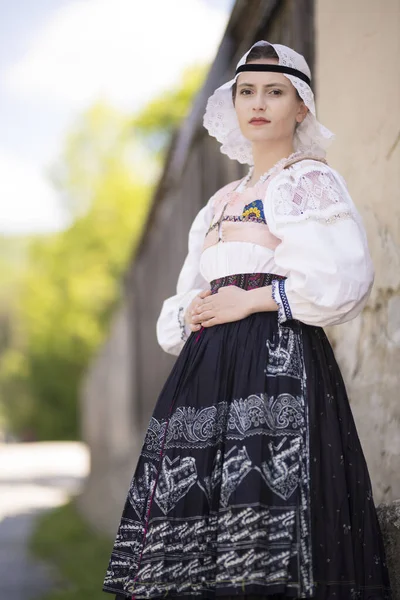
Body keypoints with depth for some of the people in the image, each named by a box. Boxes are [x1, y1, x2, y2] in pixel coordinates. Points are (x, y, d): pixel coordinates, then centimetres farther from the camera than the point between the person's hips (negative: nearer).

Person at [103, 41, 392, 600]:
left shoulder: (311, 180, 5)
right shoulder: (222, 201, 25)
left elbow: (346, 279, -10)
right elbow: (185, 297, 28)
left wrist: (249, 302, -8)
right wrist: (191, 316, 3)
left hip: (278, 359, -7)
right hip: (208, 363, 7)